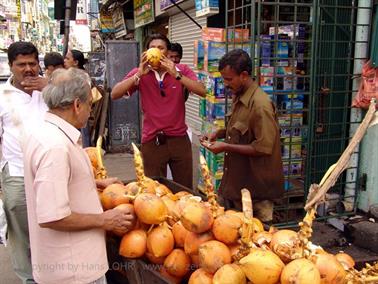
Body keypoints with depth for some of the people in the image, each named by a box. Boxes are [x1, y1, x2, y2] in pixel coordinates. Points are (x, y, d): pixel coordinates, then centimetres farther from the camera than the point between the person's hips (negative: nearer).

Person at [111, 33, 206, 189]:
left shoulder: (181, 70, 0)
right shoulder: (140, 73, 1)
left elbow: (202, 91, -14)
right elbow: (114, 94, -9)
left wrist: (176, 74, -22)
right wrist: (139, 74, -18)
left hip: (179, 138, 1)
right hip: (151, 141, 0)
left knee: (185, 190, 12)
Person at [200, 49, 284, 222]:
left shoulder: (260, 105, -23)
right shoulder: (238, 98, 6)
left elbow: (263, 148, -24)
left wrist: (226, 147, -21)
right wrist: (219, 134, 2)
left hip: (255, 188, -9)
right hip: (237, 181, 9)